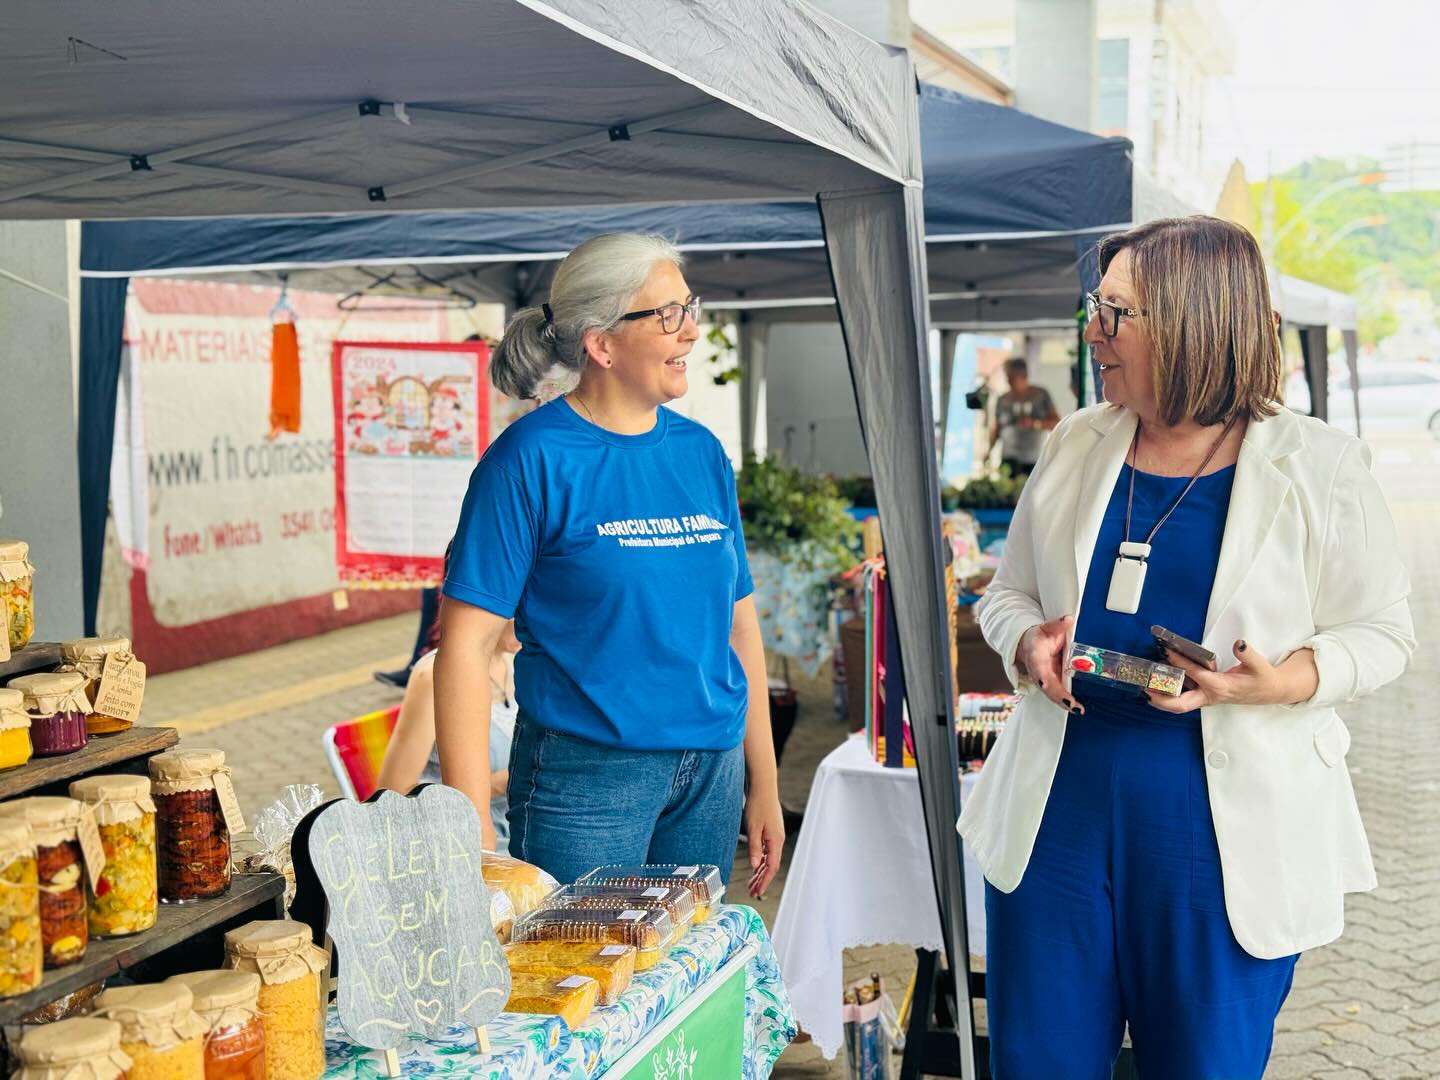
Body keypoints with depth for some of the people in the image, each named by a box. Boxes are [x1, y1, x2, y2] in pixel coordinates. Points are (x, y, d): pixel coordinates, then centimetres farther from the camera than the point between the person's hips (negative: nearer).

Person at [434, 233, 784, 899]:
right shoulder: (531, 458, -11)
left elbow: (738, 621, 12)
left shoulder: (701, 452, 7)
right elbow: (466, 643, -13)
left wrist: (763, 783, 13)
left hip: (710, 775, 6)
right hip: (586, 776, -6)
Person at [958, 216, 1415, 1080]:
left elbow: (1383, 631, 0)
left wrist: (1288, 680, -20)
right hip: (1062, 798, 4)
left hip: (1224, 818, -3)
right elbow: (1010, 593, 15)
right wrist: (1027, 644, -8)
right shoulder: (1076, 445, 6)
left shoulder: (1319, 468, -6)